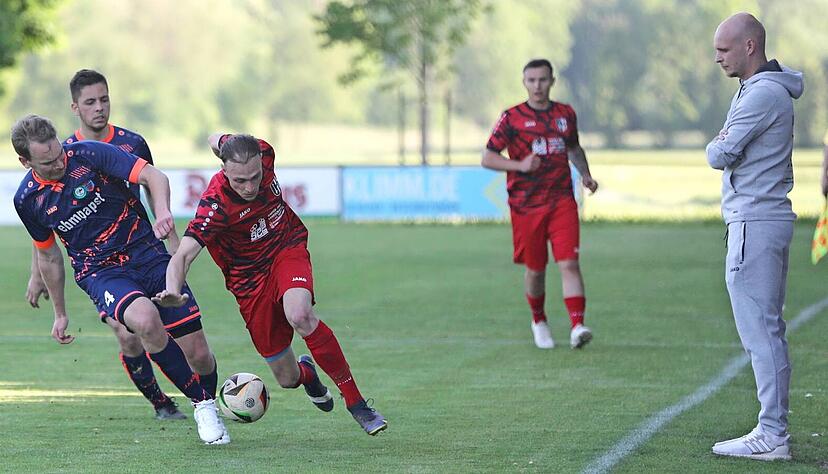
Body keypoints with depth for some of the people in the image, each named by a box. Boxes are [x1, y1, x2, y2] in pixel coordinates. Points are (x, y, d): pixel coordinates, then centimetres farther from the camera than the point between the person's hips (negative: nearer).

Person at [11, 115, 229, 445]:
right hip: (100, 273, 0)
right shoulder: (27, 200, 0)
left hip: (147, 254, 0)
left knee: (199, 354, -6)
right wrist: (60, 313, 22)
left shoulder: (89, 154, -9)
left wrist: (163, 211, -34)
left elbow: (153, 176, -13)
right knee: (145, 320, -35)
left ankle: (209, 399, 32)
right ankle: (202, 405, -14)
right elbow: (48, 256, 16)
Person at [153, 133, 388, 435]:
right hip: (250, 278, -2)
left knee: (300, 316, -32)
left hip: (288, 249, 2)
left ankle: (356, 404, -21)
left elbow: (216, 139, 3)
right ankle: (306, 373, 44)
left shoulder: (263, 153, -17)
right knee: (287, 378, 2)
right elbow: (183, 255, -38)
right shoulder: (216, 204, -31)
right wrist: (173, 291, -56)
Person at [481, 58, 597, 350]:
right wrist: (520, 165, -17)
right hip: (526, 205, -1)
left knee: (569, 263, -13)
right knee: (535, 269, 8)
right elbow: (487, 158, -2)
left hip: (562, 202, 1)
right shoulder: (512, 118, -1)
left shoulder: (566, 114, 10)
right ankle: (538, 321, 31)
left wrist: (585, 174, 11)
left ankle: (577, 326, -20)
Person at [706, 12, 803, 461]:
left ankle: (771, 436, -10)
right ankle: (774, 430, 16)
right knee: (769, 331, 12)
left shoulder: (763, 94, -17)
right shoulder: (759, 88, 18)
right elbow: (730, 154, 22)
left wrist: (718, 142, 3)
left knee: (760, 331, -10)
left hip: (755, 225, -11)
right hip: (767, 218, 11)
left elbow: (720, 155, -17)